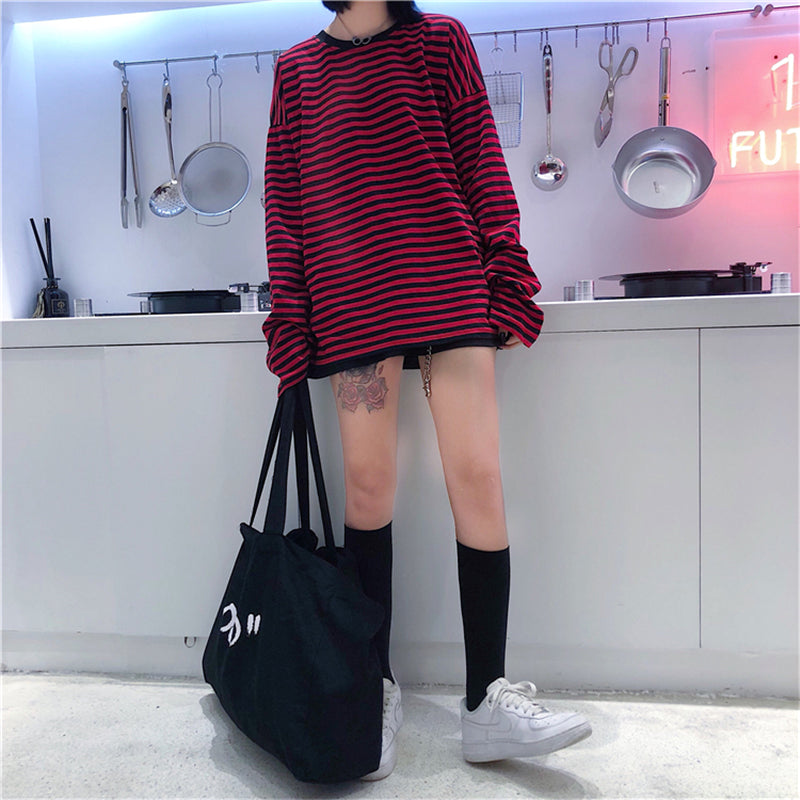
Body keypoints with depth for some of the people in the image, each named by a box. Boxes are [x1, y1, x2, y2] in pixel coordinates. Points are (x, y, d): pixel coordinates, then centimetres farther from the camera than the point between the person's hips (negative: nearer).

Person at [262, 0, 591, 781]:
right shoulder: (297, 69, 19)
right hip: (349, 301, 1)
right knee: (367, 485, 0)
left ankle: (487, 702, 6)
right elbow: (283, 197, 13)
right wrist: (289, 315, 4)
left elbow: (482, 163, 10)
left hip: (449, 288, 0)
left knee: (477, 479, -8)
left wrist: (507, 276, -1)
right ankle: (377, 688, 17)